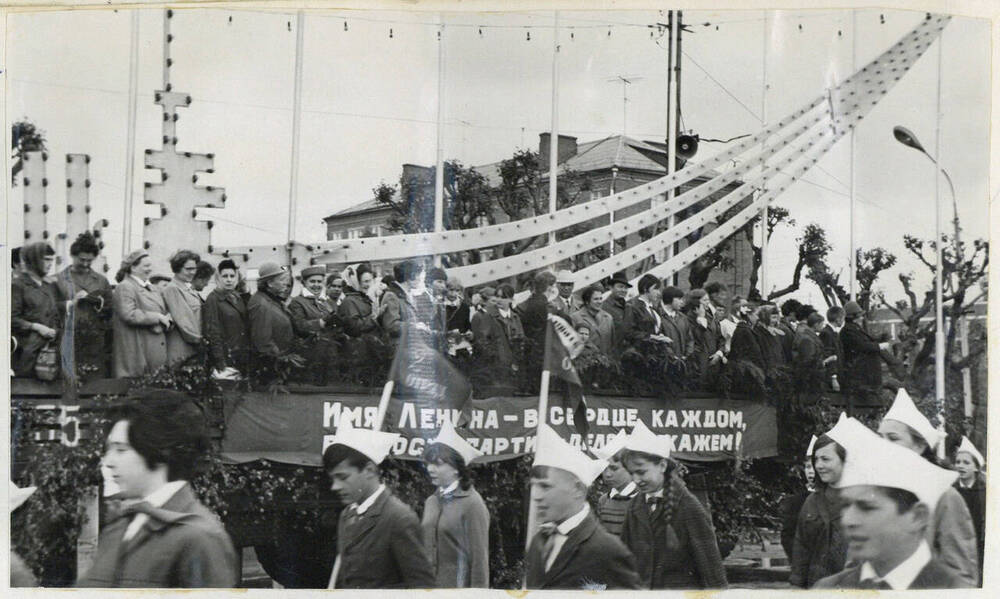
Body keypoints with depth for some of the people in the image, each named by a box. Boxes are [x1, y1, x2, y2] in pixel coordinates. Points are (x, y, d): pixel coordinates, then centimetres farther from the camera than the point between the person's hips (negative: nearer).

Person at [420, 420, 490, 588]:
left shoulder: (472, 504, -8)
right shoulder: (431, 502, 12)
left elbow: (479, 557, -8)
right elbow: (424, 551, 14)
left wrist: (478, 587, -11)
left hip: (458, 587, -6)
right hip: (427, 586, 6)